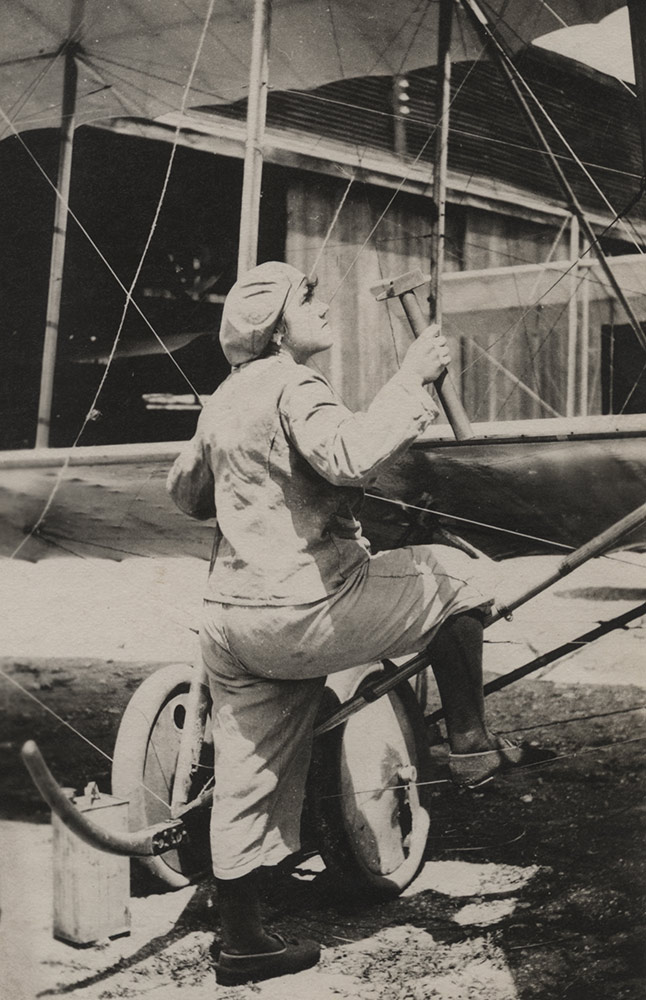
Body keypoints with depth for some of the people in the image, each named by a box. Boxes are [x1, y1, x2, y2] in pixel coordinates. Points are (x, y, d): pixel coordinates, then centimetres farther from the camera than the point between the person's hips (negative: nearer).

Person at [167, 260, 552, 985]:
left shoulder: (222, 401, 17)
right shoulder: (291, 387, -11)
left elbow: (184, 491, 31)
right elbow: (353, 457, -29)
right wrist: (411, 380, -20)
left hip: (229, 618, 9)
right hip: (301, 610, -9)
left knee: (247, 784, 14)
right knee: (450, 575, 7)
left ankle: (241, 944, 23)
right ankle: (471, 746, 10)